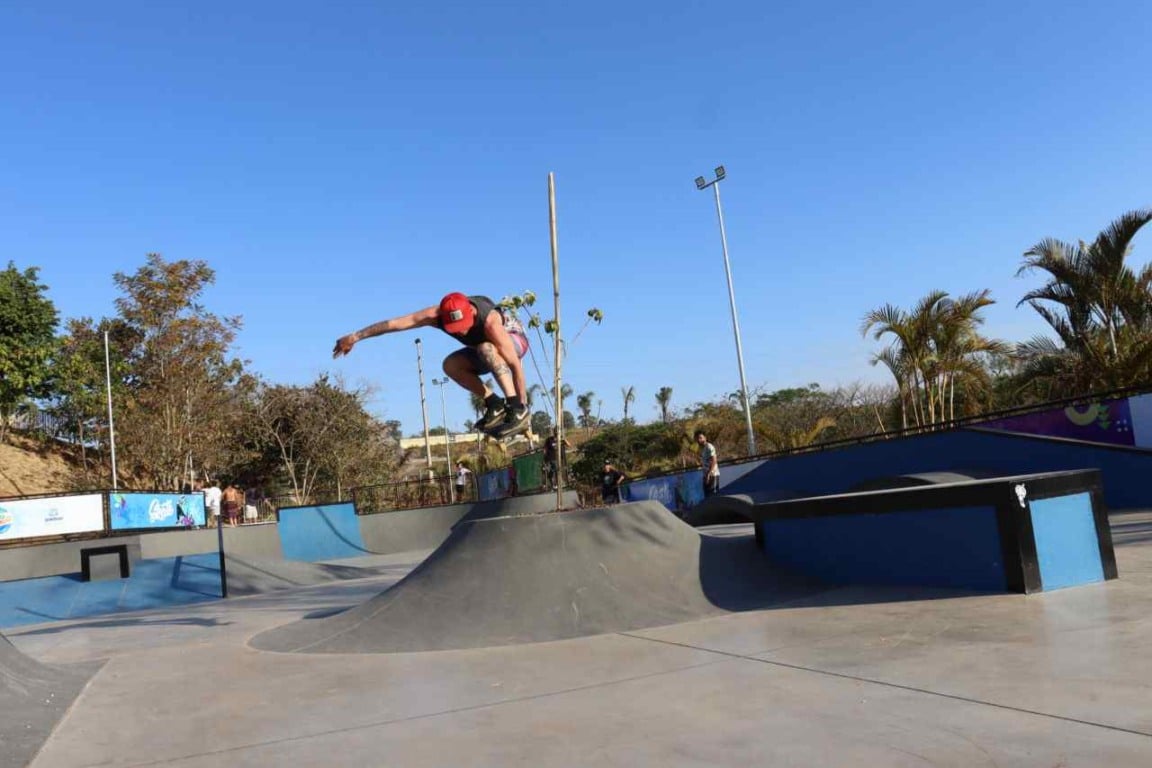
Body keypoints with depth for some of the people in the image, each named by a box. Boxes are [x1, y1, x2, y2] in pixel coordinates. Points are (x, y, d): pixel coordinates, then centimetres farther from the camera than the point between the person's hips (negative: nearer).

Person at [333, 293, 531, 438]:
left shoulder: (489, 321, -40)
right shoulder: (437, 314, -27)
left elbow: (515, 365, -38)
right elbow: (394, 323, -24)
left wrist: (522, 404, -36)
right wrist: (354, 337, -22)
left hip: (514, 340, -6)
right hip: (488, 351, 6)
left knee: (486, 349, -38)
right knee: (451, 365, -19)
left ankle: (518, 410, -35)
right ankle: (495, 404, -11)